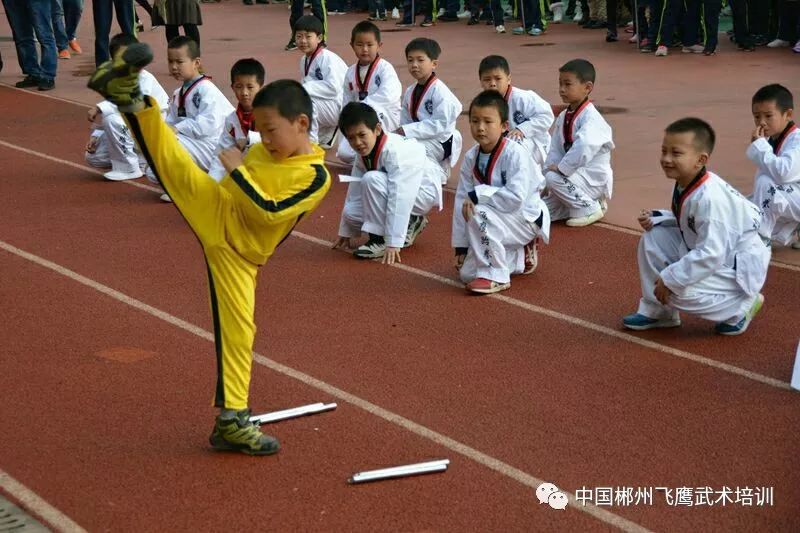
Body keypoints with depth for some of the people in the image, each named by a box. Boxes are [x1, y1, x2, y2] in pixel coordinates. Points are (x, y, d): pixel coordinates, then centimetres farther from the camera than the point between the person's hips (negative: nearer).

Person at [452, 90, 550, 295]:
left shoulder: (516, 154, -24)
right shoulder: (471, 157, -3)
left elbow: (515, 198, -34)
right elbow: (462, 201, -2)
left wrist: (478, 194, -30)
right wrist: (461, 246, -2)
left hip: (527, 220, -7)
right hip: (497, 222, 7)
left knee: (479, 214, -34)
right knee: (467, 273, 2)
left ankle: (496, 277, -18)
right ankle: (521, 256, 25)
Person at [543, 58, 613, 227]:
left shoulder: (591, 118, -21)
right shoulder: (563, 117, 5)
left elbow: (583, 149, -35)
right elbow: (555, 150, 3)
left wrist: (561, 168, -27)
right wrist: (547, 173, -11)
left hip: (594, 177, -8)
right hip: (574, 174, 8)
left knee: (554, 179, -31)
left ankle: (589, 208, -11)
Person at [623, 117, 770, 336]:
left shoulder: (710, 198, -32)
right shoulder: (685, 185, -5)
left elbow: (711, 255, -34)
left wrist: (669, 278, -29)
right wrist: (656, 217, -3)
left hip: (739, 268, -9)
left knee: (679, 291, -27)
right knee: (652, 239, -1)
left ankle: (741, 306, -2)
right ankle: (658, 311, 11)